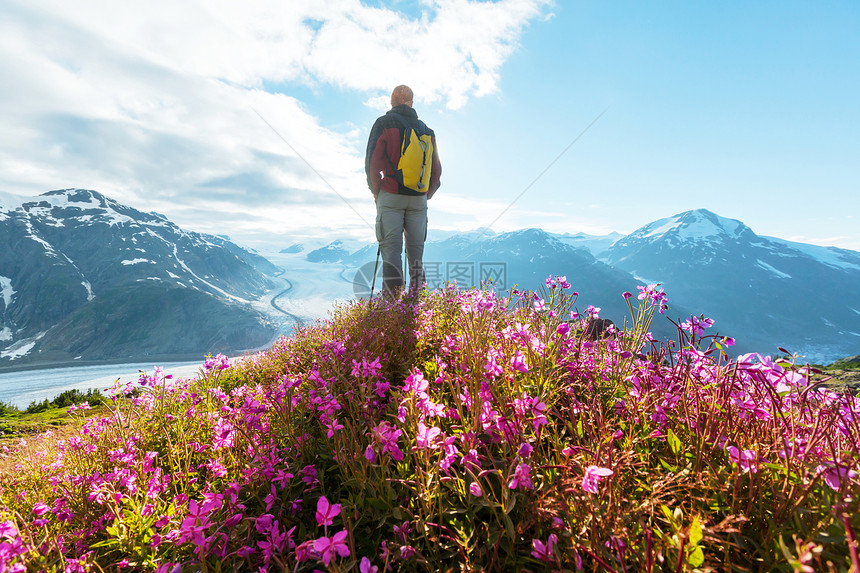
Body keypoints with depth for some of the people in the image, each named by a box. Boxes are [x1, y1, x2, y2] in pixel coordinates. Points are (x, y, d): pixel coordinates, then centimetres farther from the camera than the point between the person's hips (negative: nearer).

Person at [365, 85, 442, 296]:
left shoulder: (384, 123, 3)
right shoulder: (425, 129, 15)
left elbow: (373, 161, -6)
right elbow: (436, 169, 13)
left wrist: (376, 191, 5)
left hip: (391, 195, -3)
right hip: (418, 198, 4)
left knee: (390, 245, -5)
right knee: (416, 246, 9)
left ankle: (392, 293, -14)